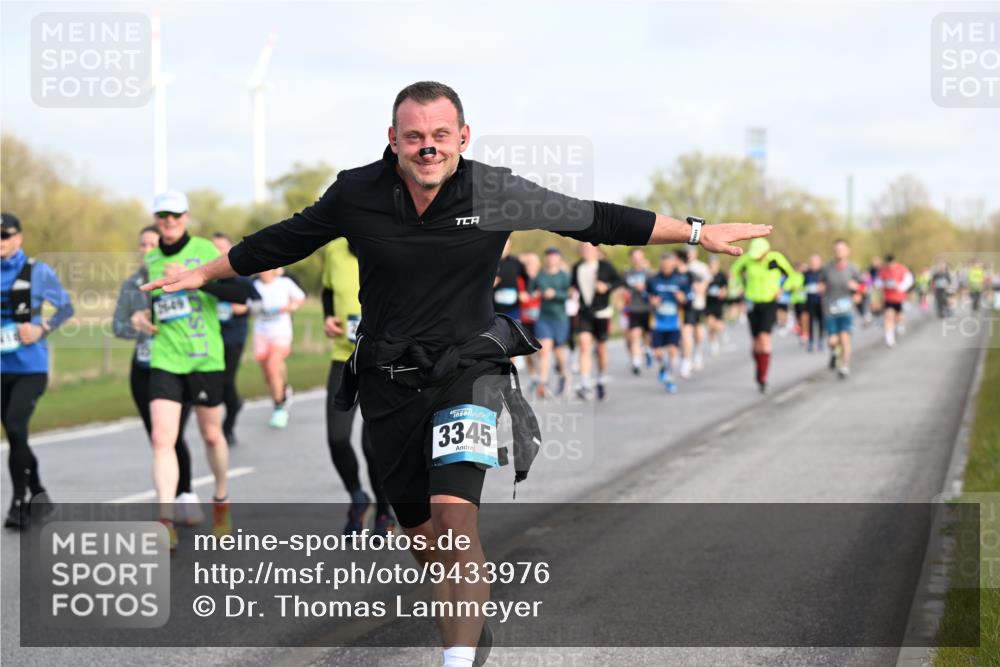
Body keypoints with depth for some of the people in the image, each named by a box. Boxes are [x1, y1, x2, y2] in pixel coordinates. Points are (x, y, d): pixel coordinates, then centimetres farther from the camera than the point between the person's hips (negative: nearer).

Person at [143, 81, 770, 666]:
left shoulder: (498, 194, -9)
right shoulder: (356, 194, -6)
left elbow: (595, 219, 1)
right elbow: (283, 241, 11)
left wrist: (698, 232, 5)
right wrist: (203, 273, 20)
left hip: (466, 371, -2)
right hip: (388, 382, 3)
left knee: (453, 509, -23)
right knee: (423, 532, 9)